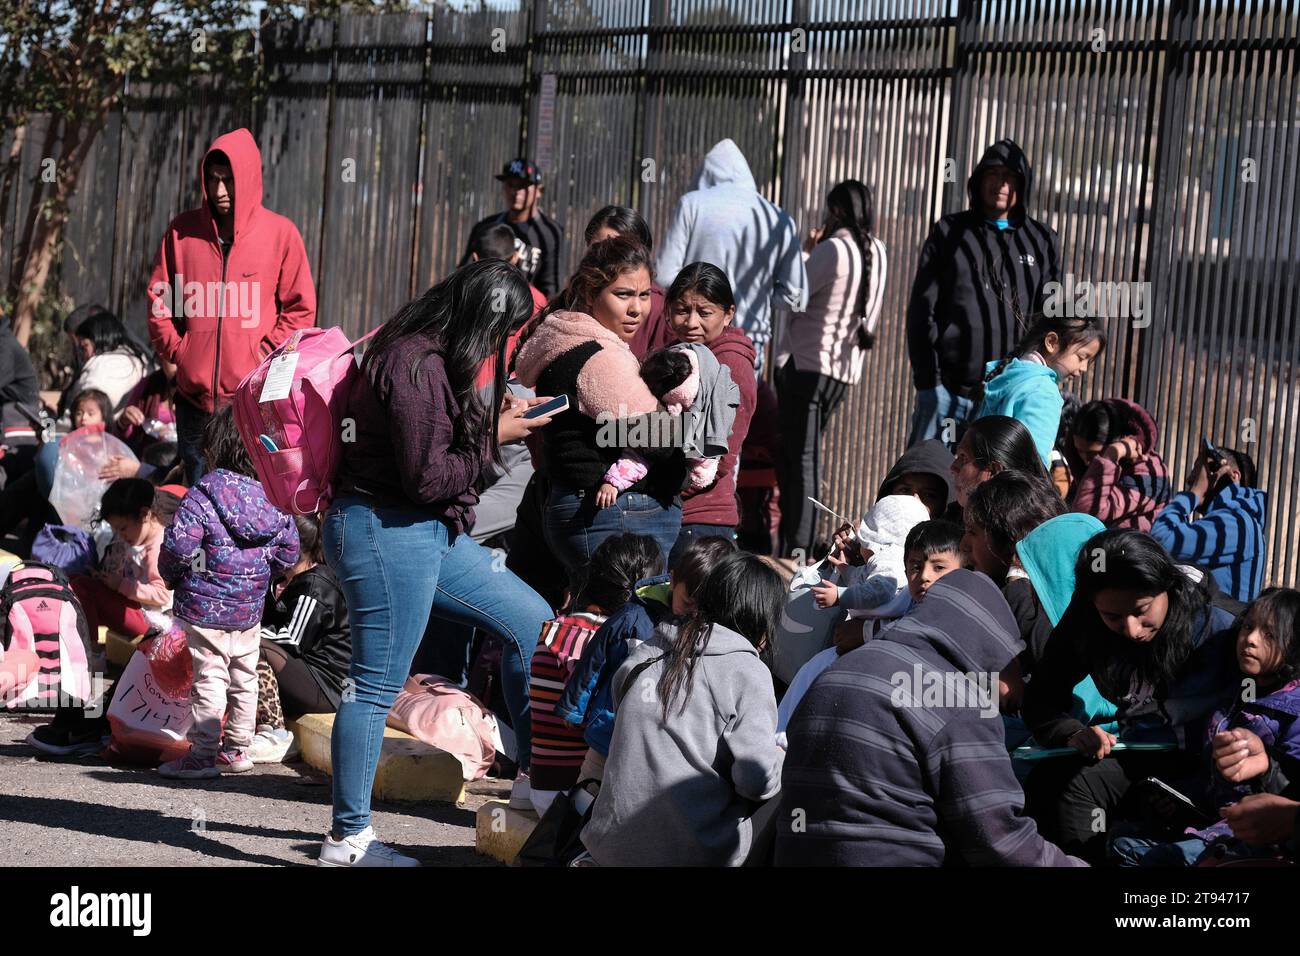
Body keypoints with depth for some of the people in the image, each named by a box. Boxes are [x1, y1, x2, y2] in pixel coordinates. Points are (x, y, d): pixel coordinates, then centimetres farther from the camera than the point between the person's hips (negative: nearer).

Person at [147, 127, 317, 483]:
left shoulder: (280, 232, 0)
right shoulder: (183, 230, 7)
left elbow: (301, 309, 2)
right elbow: (158, 298, 13)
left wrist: (264, 357, -6)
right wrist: (177, 351, 3)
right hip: (193, 394, 3)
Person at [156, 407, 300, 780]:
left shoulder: (200, 497, -14)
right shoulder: (271, 497, 2)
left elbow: (178, 546, -20)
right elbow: (289, 547, 5)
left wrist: (170, 577, 0)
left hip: (205, 606, -6)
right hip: (250, 609, 6)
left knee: (208, 680, -3)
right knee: (244, 679, 14)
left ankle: (203, 755, -1)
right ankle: (237, 749, 23)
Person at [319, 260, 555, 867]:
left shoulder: (434, 358, 11)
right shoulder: (415, 364, -21)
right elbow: (426, 476, -22)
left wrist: (497, 420, 8)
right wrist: (494, 438, -10)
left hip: (428, 533, 11)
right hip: (386, 532, -11)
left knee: (531, 621, 13)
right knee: (377, 686, -4)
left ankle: (535, 776, 22)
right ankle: (347, 839, 5)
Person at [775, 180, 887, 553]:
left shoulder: (833, 249, -15)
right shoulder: (877, 253, 8)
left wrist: (805, 251, 2)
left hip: (806, 364, -8)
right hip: (846, 370, 8)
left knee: (800, 458, -6)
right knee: (805, 457, 15)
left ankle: (795, 548, -9)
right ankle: (798, 543, 16)